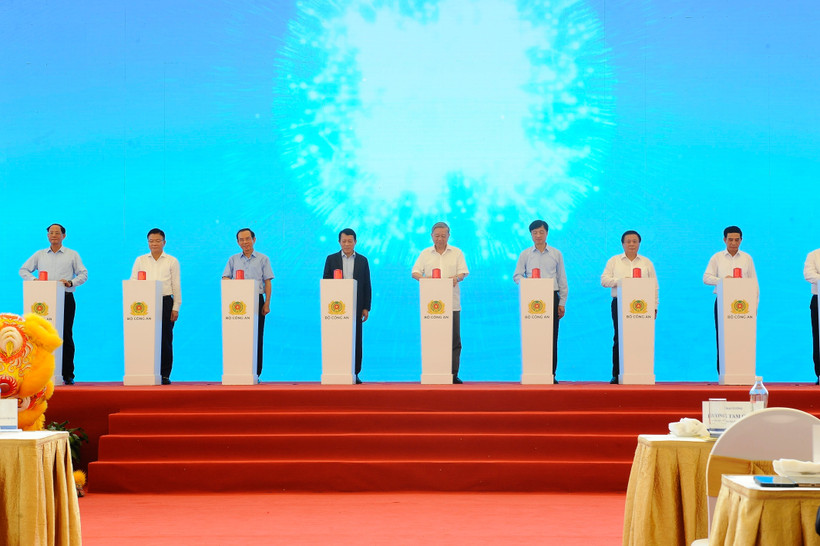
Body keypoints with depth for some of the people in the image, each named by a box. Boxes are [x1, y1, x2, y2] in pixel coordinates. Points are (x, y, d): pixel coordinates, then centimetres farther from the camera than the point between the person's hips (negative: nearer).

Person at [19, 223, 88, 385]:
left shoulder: (72, 255, 11)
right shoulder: (39, 255, 16)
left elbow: (83, 274, 8)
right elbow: (23, 270, 17)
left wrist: (71, 282, -10)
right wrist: (33, 280, -3)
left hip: (66, 299, -2)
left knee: (66, 336, -4)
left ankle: (68, 374, -1)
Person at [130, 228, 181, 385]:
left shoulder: (172, 261, 10)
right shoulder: (140, 260, 14)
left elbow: (176, 285, 7)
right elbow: (133, 282, 10)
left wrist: (176, 307, 1)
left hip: (165, 302, -1)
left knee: (165, 339, -3)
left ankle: (164, 374, 2)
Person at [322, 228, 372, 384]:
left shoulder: (362, 260, 10)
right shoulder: (331, 259, 8)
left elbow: (367, 285, 8)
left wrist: (366, 307, 2)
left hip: (355, 307, 1)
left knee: (356, 340, -1)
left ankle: (355, 373, 4)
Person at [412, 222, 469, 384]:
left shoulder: (457, 253, 11)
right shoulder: (425, 253, 12)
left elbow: (463, 272, 5)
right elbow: (415, 272, 7)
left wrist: (457, 278, -19)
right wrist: (423, 278, -16)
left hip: (452, 302, 0)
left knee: (454, 338, -4)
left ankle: (453, 374, -1)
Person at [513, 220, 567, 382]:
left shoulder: (556, 254, 12)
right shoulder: (525, 254, 10)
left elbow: (562, 279, 12)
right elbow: (517, 275, 7)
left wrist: (562, 303, 6)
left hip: (551, 297, 0)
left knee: (552, 337, -4)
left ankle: (551, 373, 0)